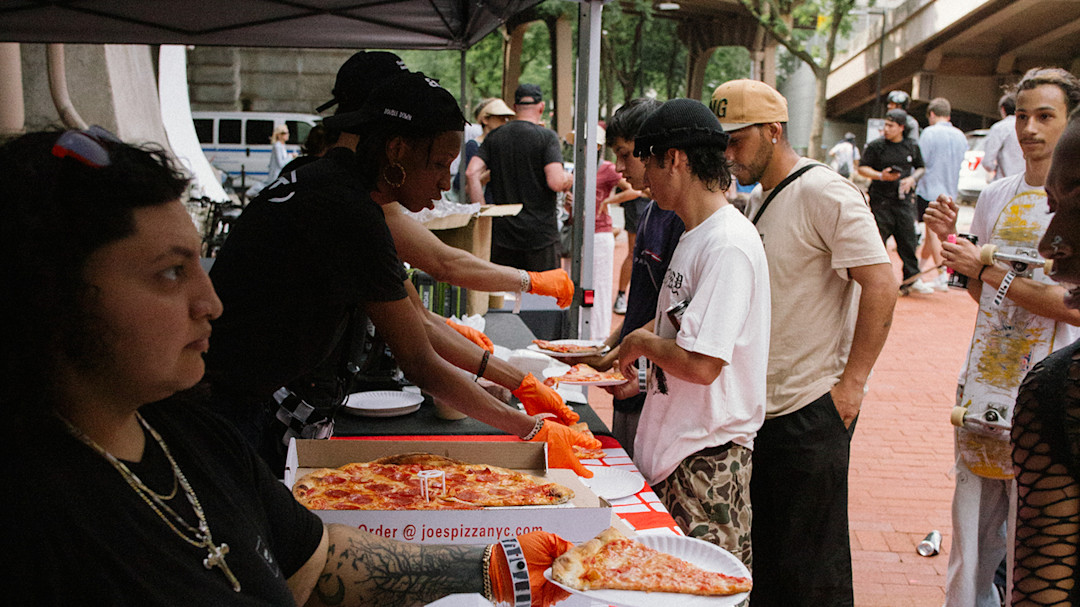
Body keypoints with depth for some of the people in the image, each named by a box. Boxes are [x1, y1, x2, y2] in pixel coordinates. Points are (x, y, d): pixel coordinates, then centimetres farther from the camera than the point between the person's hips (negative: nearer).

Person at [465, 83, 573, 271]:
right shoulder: (547, 136, -7)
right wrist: (568, 179, 4)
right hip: (540, 233, -4)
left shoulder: (494, 137, 6)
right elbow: (556, 182, -18)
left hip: (503, 233, 4)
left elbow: (471, 172, -5)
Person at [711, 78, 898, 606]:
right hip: (760, 405, 9)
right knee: (761, 554, 17)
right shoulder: (757, 200, 13)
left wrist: (851, 382, -19)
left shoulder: (824, 193, -14)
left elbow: (880, 285, -19)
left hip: (813, 409, -9)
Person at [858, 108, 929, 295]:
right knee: (878, 239, -1)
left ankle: (912, 279, 5)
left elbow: (921, 168, 19)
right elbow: (862, 168, 0)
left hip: (903, 200, 3)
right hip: (881, 200, -2)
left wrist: (912, 178, -2)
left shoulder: (912, 147, 8)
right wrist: (880, 176, -16)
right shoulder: (875, 146, -1)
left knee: (908, 239, 0)